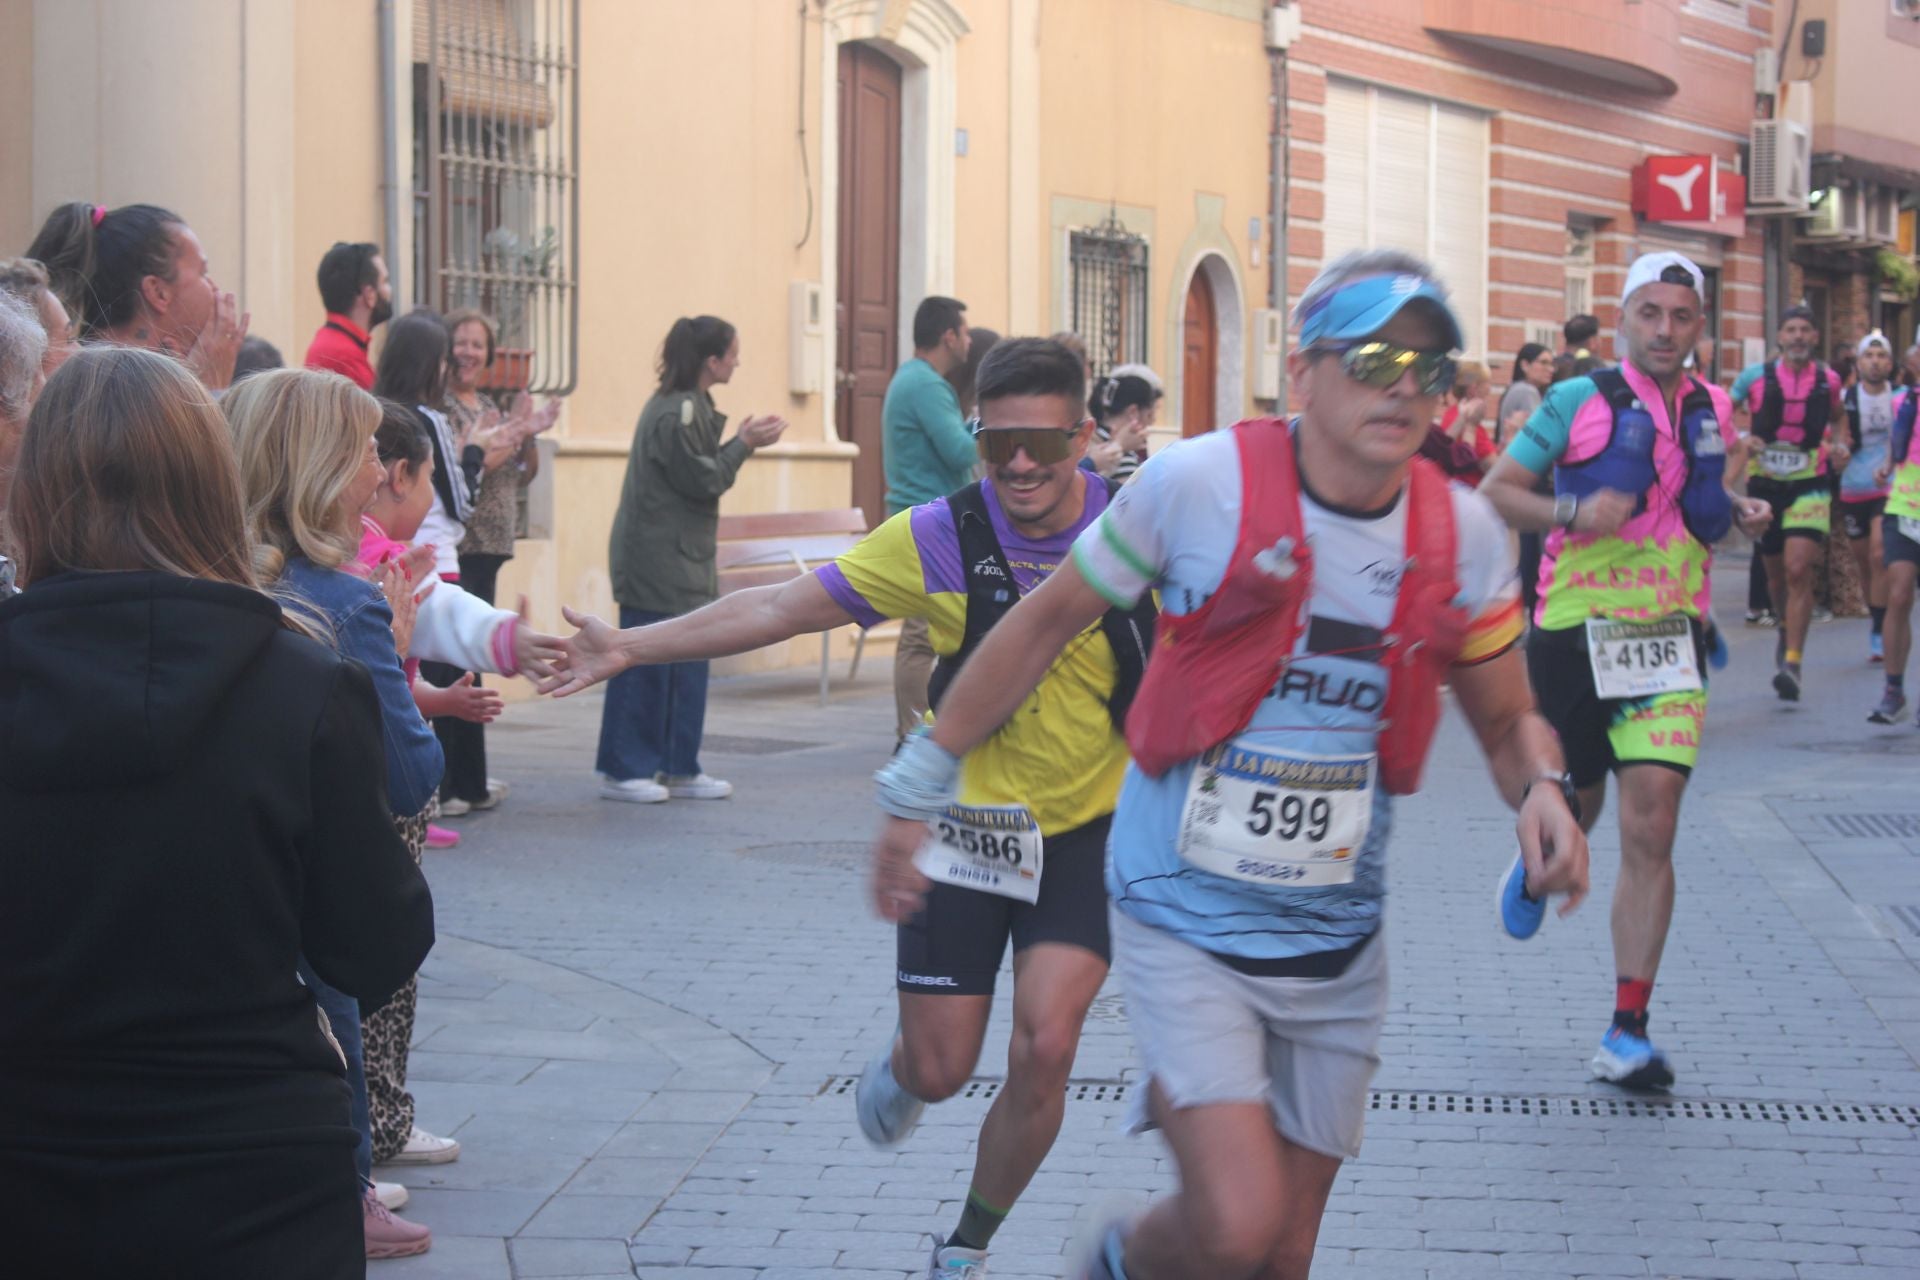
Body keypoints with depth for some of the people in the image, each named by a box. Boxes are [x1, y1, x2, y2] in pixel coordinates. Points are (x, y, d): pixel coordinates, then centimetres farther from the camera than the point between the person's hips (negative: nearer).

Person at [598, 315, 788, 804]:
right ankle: (623, 770, 2)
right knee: (646, 663, -5)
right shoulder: (674, 414, -18)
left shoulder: (690, 406, 13)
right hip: (657, 558, -10)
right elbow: (702, 480, -16)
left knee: (688, 665, 11)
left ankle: (679, 768, 16)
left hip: (682, 557, 10)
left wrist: (744, 439, 7)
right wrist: (745, 444, -8)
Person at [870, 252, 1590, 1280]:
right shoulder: (1199, 483, -16)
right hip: (1186, 923, -4)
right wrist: (918, 788, 2)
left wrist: (1540, 790, -14)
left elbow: (1505, 717, 10)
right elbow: (1046, 624, -3)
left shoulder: (1463, 535, -4)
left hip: (1335, 943, 4)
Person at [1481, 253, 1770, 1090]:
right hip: (1575, 633, -2)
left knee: (1650, 832, -9)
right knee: (1575, 805, 14)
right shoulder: (1579, 401, -5)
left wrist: (1740, 512, 4)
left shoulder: (1713, 411, 8)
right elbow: (1495, 493, -4)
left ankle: (1629, 1033, -7)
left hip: (1668, 639, 2)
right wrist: (1574, 513, -20)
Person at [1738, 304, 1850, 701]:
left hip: (1810, 484, -1)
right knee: (1776, 574, 14)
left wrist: (1839, 444, 3)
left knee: (1798, 570, -17)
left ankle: (1792, 662, -17)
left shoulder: (1828, 381, 3)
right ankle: (1787, 630, 45)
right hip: (1765, 481, 1)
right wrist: (1743, 439, -14)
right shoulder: (1758, 379, -1)